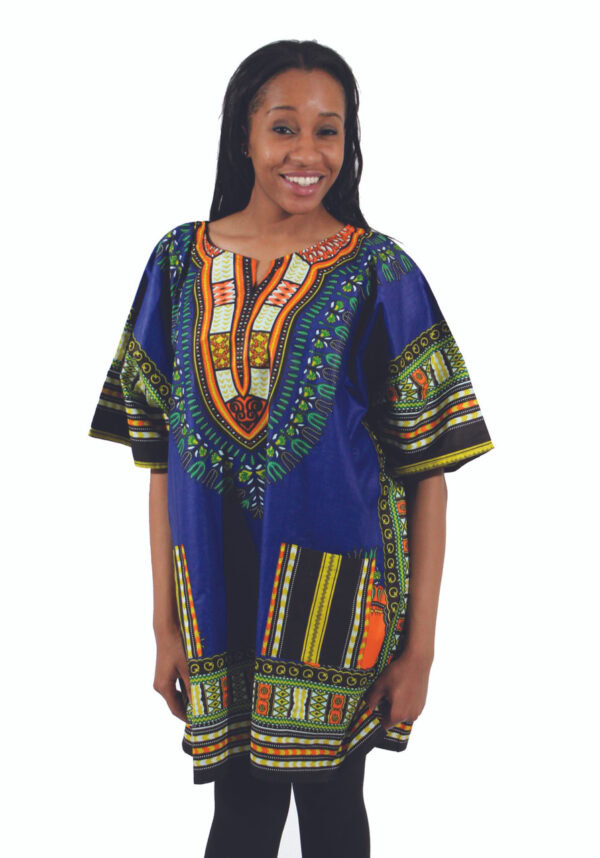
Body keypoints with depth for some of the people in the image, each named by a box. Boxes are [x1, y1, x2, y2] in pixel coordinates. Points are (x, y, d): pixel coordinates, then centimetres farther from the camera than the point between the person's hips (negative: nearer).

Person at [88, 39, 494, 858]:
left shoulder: (379, 273, -5)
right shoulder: (181, 262, 3)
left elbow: (428, 469, -6)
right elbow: (162, 455, 4)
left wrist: (420, 646, -8)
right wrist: (166, 625, 2)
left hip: (335, 591, -2)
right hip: (220, 594, 2)